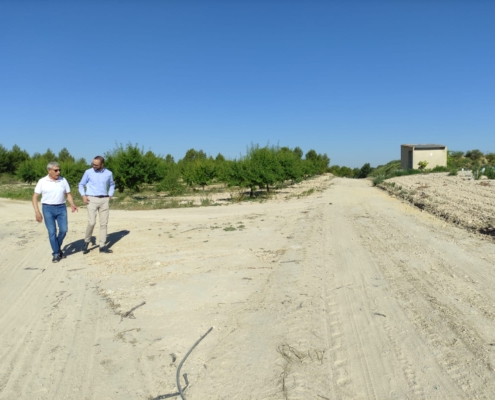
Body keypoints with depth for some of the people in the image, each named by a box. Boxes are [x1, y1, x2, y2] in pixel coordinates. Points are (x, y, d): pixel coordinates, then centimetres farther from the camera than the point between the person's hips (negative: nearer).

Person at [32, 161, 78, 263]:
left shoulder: (63, 180, 4)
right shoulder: (42, 181, -2)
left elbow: (68, 194, 9)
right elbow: (35, 197, -1)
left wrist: (72, 204, -9)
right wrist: (37, 212, -11)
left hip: (61, 208, 2)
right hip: (48, 209, -2)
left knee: (64, 230, -5)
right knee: (52, 232, -3)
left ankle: (57, 247, 21)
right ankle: (56, 253, 9)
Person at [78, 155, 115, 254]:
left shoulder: (108, 173, 4)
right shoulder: (88, 172, -1)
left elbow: (112, 185, 22)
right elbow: (81, 185, 9)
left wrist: (110, 196, 8)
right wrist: (83, 196, -6)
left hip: (104, 200, 3)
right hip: (92, 200, -3)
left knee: (104, 223, 2)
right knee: (92, 222, -13)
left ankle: (102, 246, 9)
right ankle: (86, 242, 10)